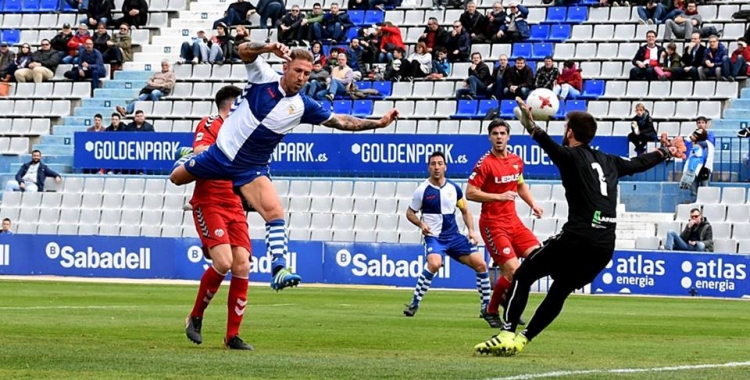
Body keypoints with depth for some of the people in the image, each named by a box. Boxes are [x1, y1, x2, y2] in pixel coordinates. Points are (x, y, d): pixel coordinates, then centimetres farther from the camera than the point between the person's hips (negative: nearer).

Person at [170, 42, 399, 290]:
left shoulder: (303, 106, -7)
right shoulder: (264, 77, -11)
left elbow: (341, 122, 0)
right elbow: (244, 51, -25)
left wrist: (378, 123, -6)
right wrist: (269, 47, -43)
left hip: (252, 169, 0)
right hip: (219, 154, 0)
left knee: (275, 213, -19)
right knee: (177, 177, 15)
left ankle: (279, 269, -25)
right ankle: (189, 158, 51)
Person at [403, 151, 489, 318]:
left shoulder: (454, 188, 4)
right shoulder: (423, 190, -6)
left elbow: (465, 211, 16)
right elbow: (410, 213, 5)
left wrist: (471, 230, 2)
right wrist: (421, 224, -14)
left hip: (454, 236, 4)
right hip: (434, 237, -4)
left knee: (480, 264, -5)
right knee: (434, 264, -33)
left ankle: (486, 307, 10)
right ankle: (414, 304, -21)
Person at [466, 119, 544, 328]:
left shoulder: (517, 161, 8)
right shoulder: (485, 164, -13)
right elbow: (470, 193, -16)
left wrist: (533, 204, 11)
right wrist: (499, 197, -22)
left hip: (513, 221, 7)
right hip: (492, 223, -7)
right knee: (512, 269, -16)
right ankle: (491, 311, 7)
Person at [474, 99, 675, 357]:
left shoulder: (573, 157, -1)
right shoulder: (609, 162, 19)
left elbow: (553, 148, -25)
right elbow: (638, 163, 37)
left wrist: (532, 128, -41)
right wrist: (663, 153, 56)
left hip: (577, 238, -7)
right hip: (605, 246, 7)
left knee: (523, 276, 2)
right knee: (561, 289, 21)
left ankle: (507, 335, -12)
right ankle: (522, 340, 17)